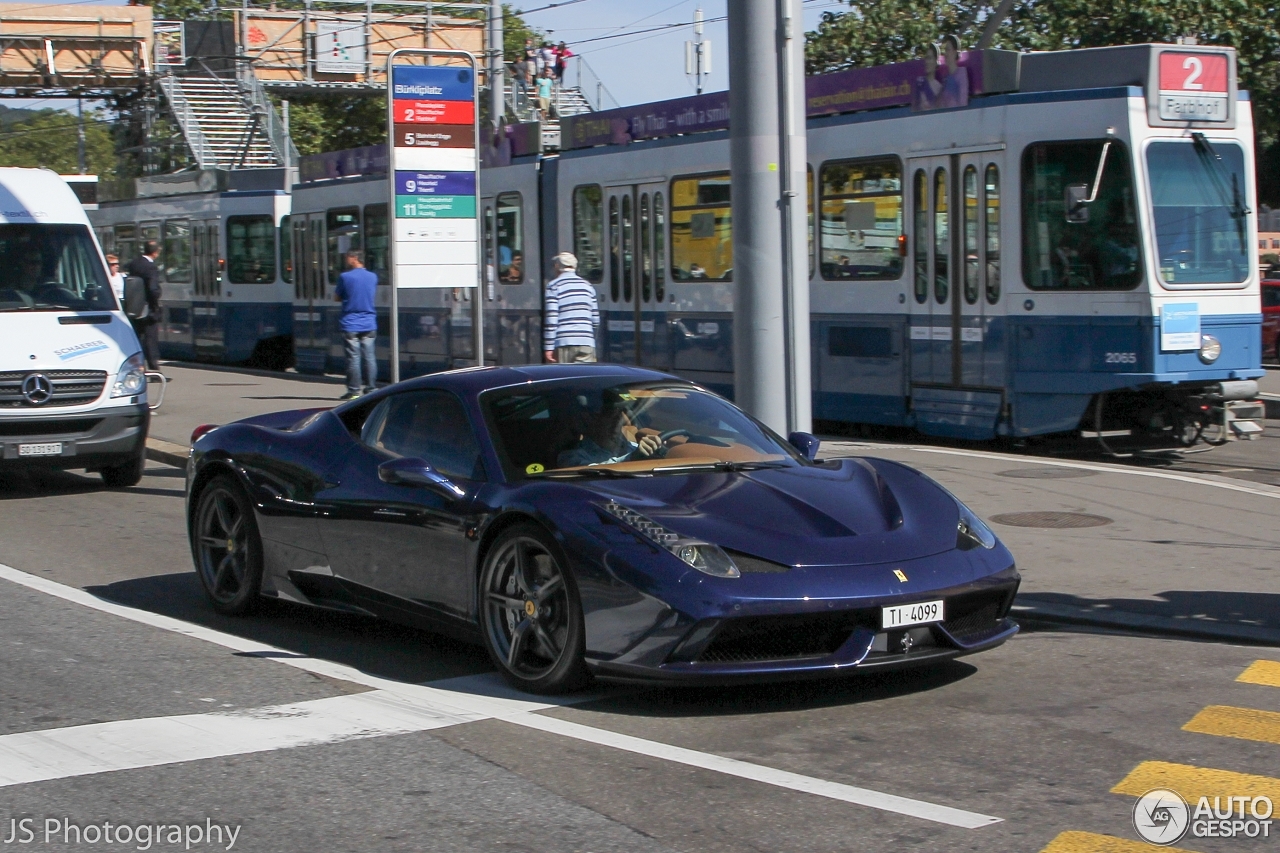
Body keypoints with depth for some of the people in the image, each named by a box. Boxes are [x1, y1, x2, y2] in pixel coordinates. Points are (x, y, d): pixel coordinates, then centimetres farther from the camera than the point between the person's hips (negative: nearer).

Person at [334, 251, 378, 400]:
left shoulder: (345, 277, -9)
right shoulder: (373, 277, 4)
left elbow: (336, 298, 2)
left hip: (351, 324, -4)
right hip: (369, 324, 4)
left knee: (354, 358, -1)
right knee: (369, 357, 7)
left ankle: (354, 390, 0)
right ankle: (371, 388, 9)